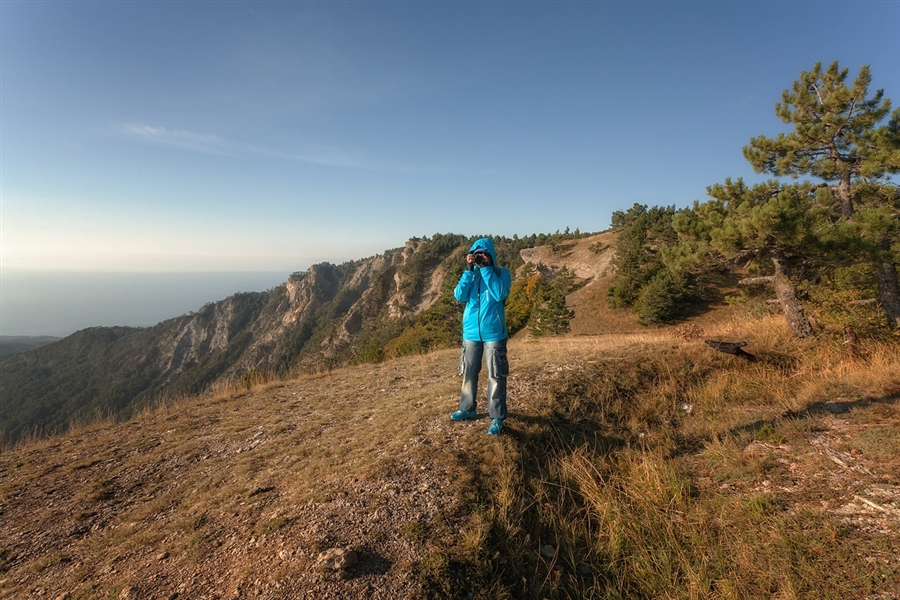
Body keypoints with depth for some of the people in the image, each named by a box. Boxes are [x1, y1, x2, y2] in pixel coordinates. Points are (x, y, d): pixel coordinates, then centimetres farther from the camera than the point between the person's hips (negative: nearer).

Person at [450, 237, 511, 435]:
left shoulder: (502, 273, -3)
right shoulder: (471, 273, 7)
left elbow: (500, 294, -21)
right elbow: (460, 296, -7)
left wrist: (486, 268, -19)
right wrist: (469, 270, -14)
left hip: (493, 333, -4)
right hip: (471, 332, 4)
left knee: (496, 376, 0)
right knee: (468, 373, 14)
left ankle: (497, 418, 10)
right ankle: (467, 409, 30)